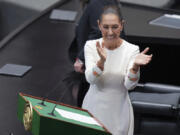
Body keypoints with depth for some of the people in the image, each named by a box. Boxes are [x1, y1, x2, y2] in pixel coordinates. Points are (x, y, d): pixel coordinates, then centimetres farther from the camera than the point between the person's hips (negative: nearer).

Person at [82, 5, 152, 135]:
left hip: (118, 110, -1)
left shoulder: (132, 49, -9)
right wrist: (102, 60, -38)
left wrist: (135, 66, -37)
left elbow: (129, 85, -18)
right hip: (94, 107, 1)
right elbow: (90, 79, -20)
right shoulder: (91, 45, -7)